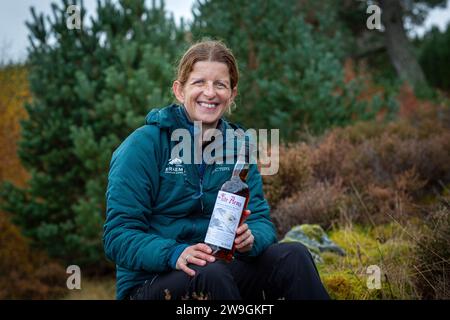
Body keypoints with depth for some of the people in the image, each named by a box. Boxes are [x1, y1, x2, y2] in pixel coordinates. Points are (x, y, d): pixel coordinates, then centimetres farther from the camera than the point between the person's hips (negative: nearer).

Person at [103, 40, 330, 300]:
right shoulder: (144, 145, -8)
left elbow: (261, 221, 4)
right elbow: (119, 235, -13)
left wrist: (250, 238, -22)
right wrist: (174, 254, -32)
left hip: (222, 269, 5)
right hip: (150, 284, -5)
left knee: (294, 256, -18)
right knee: (212, 275, -36)